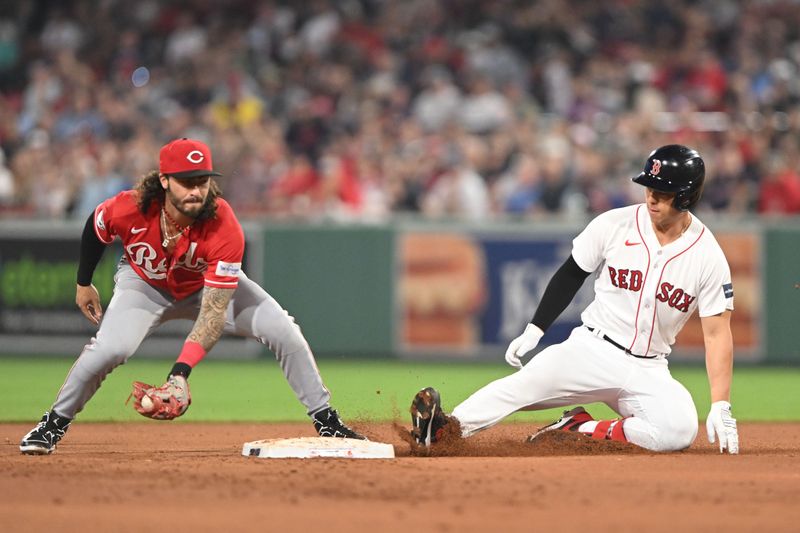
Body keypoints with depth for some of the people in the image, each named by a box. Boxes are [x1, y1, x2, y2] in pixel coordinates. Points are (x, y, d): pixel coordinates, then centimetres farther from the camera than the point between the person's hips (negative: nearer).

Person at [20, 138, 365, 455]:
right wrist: (84, 283, 6)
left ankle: (326, 422, 2)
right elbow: (96, 227, -6)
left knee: (285, 333, -15)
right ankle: (54, 424, -4)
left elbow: (214, 313, -39)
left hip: (211, 286, 0)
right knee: (110, 348, -26)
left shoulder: (225, 229, -38)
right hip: (144, 282, 0)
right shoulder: (128, 210, -34)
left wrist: (181, 373, -48)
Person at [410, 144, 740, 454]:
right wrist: (534, 330, 0)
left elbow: (717, 333, -5)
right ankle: (448, 427, -46)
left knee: (680, 430, -29)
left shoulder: (708, 256, -6)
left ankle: (583, 431, -14)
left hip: (648, 371, 1)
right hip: (592, 350, -1)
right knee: (525, 384, -29)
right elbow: (570, 276, 8)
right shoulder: (613, 225, -4)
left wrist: (721, 408, -11)